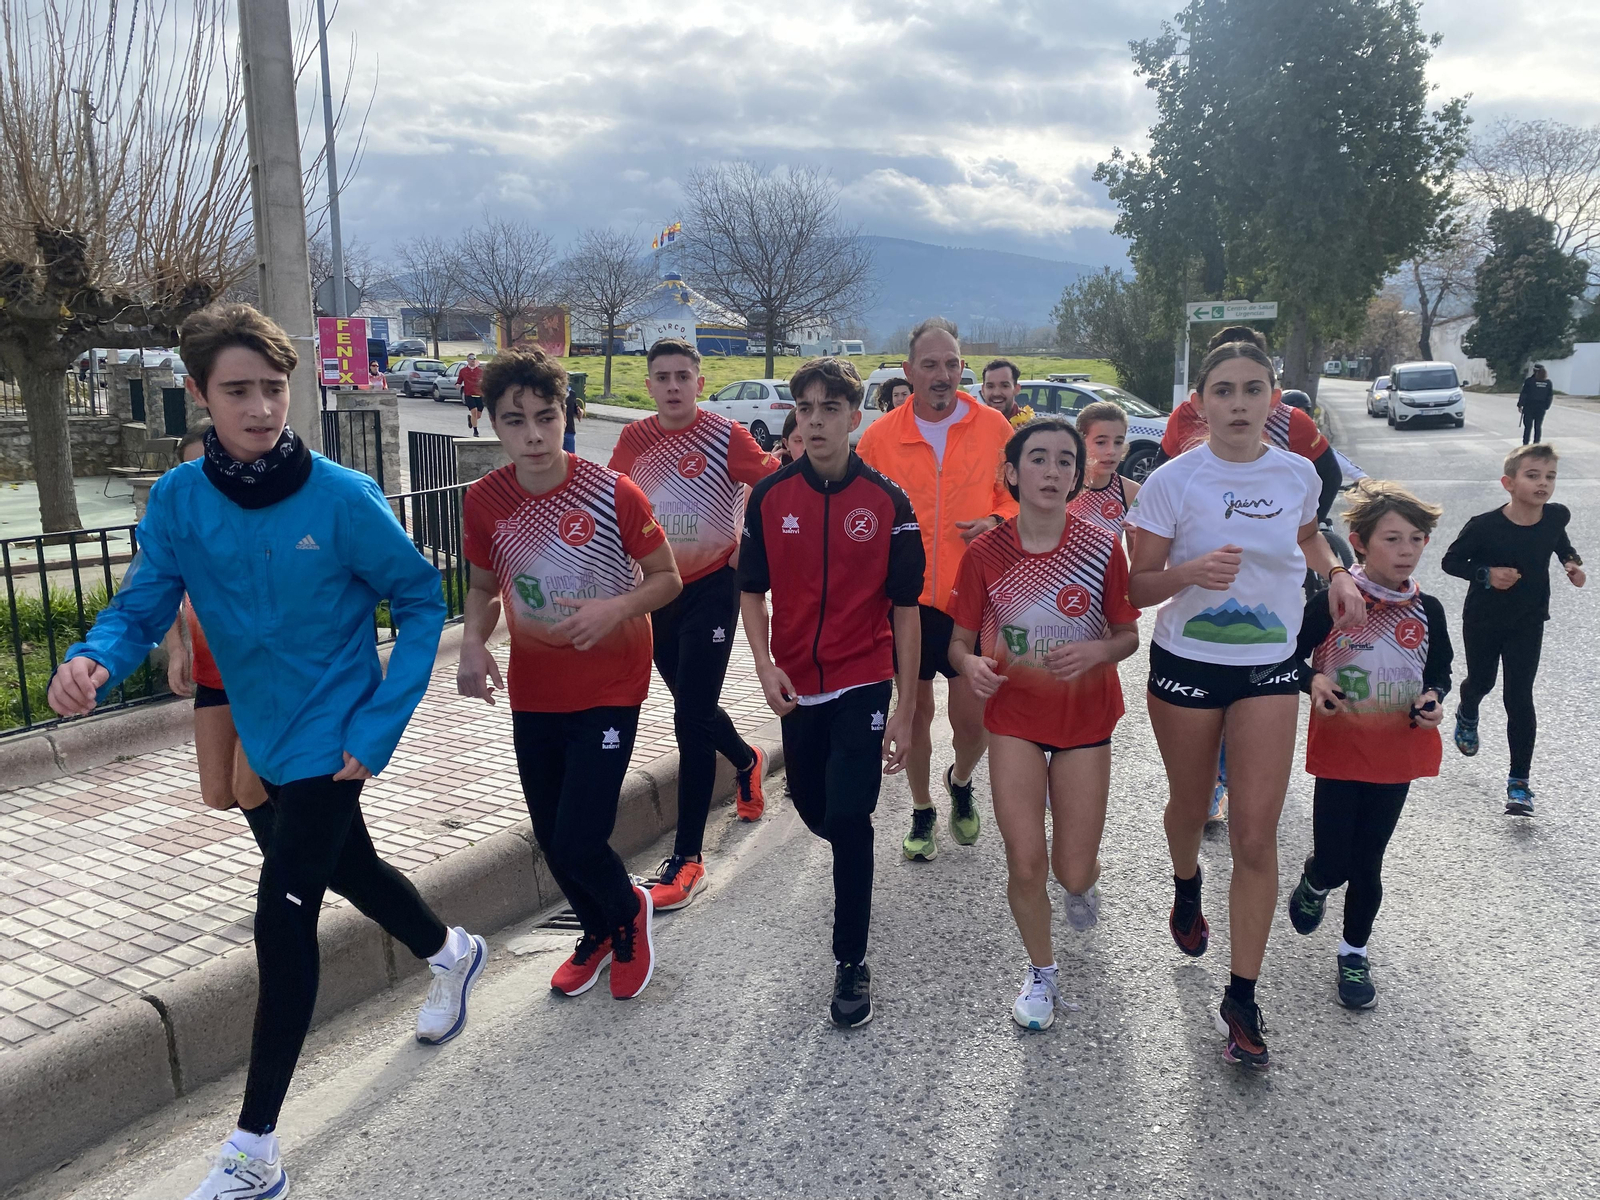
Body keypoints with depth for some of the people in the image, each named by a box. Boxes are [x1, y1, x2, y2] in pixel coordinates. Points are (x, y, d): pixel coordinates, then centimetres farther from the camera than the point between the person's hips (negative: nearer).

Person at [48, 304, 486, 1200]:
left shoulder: (343, 498, -20)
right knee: (349, 867, 23)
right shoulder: (178, 499, -8)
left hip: (333, 737, -5)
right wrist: (94, 662, -33)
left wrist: (381, 727, -18)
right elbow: (142, 608, -10)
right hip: (264, 733, 6)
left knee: (286, 913, -7)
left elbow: (421, 600, -13)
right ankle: (454, 953, 53)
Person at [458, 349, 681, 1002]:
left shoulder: (614, 493, -17)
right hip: (532, 694, 4)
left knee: (578, 843, -10)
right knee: (550, 838, 15)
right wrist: (472, 642, -11)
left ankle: (629, 910, 25)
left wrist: (614, 608, -24)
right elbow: (484, 587, 9)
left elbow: (667, 579, -6)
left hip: (609, 691, -4)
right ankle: (598, 933, 45)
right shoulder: (484, 500, -6)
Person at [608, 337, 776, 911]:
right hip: (656, 588, 5)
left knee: (691, 719, -9)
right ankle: (747, 761, 52)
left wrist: (745, 542, -12)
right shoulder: (634, 439, 2)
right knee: (692, 706, 19)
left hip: (711, 587, -5)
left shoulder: (725, 435, -12)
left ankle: (687, 858, -1)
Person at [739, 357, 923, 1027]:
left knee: (848, 818, -8)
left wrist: (906, 709, -6)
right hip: (797, 687, 3)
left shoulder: (887, 503, -8)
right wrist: (765, 666, -9)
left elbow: (905, 610, -5)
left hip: (863, 683, -3)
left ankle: (851, 961, 8)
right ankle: (852, 858, 51)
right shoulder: (770, 497, -2)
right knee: (812, 810, 15)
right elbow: (752, 591, 6)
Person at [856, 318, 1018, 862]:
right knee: (916, 711, 12)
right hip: (907, 598, 0)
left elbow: (1018, 495, 11)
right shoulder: (879, 436, -1)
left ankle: (961, 782, 36)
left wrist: (996, 520, -10)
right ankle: (922, 812, 34)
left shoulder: (992, 426, 0)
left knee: (975, 719, 1)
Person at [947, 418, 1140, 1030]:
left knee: (1073, 870, 4)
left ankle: (1081, 882, 45)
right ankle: (1041, 972, 24)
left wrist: (1097, 650, -23)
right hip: (1015, 716, 0)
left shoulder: (1101, 547, -11)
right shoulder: (985, 553, -10)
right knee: (1025, 862, -4)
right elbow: (960, 640, -1)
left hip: (1086, 718, 0)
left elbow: (1128, 635, -1)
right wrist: (971, 664, -24)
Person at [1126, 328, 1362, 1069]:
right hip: (1185, 665, -1)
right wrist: (1190, 572, -29)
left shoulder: (1298, 475, -1)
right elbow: (1137, 588, -9)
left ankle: (1241, 999, 8)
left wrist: (1337, 573, 2)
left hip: (1270, 669, 2)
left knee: (1257, 836, -3)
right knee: (1190, 807, 18)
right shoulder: (1172, 481, -11)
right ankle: (1186, 889, 53)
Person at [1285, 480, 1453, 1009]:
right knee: (1333, 862, 0)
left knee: (1367, 862, 11)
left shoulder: (1427, 610, 0)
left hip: (1397, 754, 3)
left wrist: (1434, 697, -8)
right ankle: (1314, 882, 38)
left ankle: (1354, 953, 31)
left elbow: (1440, 671, 13)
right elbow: (1291, 655, -3)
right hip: (1339, 752, -3)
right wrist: (1313, 680, -23)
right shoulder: (1331, 602, -12)